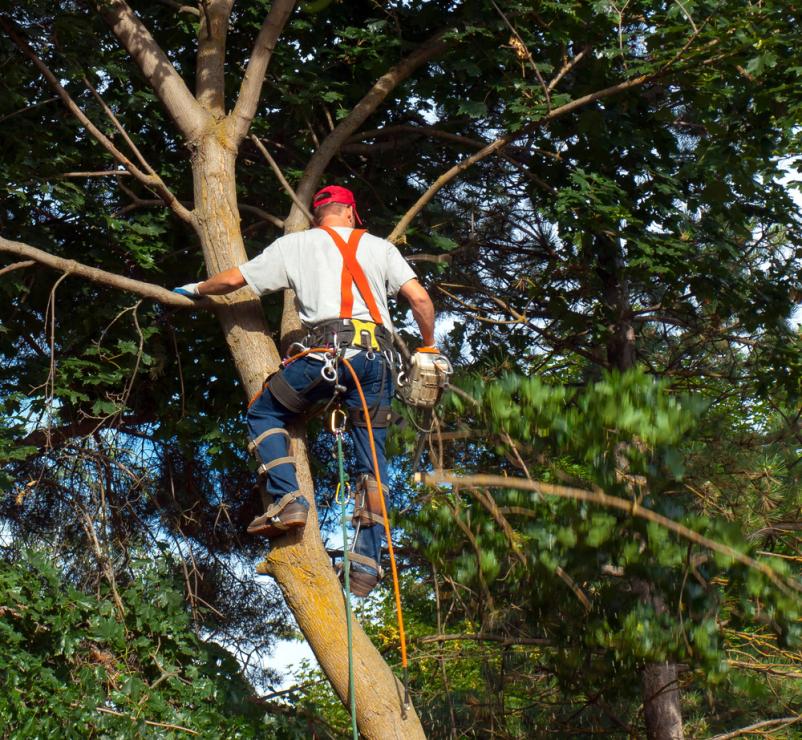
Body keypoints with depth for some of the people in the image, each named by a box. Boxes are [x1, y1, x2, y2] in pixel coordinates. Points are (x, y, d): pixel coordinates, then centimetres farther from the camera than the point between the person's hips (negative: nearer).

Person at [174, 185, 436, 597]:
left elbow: (234, 279, 20)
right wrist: (428, 346, 25)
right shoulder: (378, 246, 22)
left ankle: (285, 500, 0)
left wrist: (197, 290, 40)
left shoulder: (296, 244, 18)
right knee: (371, 460, 9)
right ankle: (366, 563, -1)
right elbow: (419, 298, 11)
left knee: (264, 413, 19)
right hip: (375, 356, 3)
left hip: (326, 350, -2)